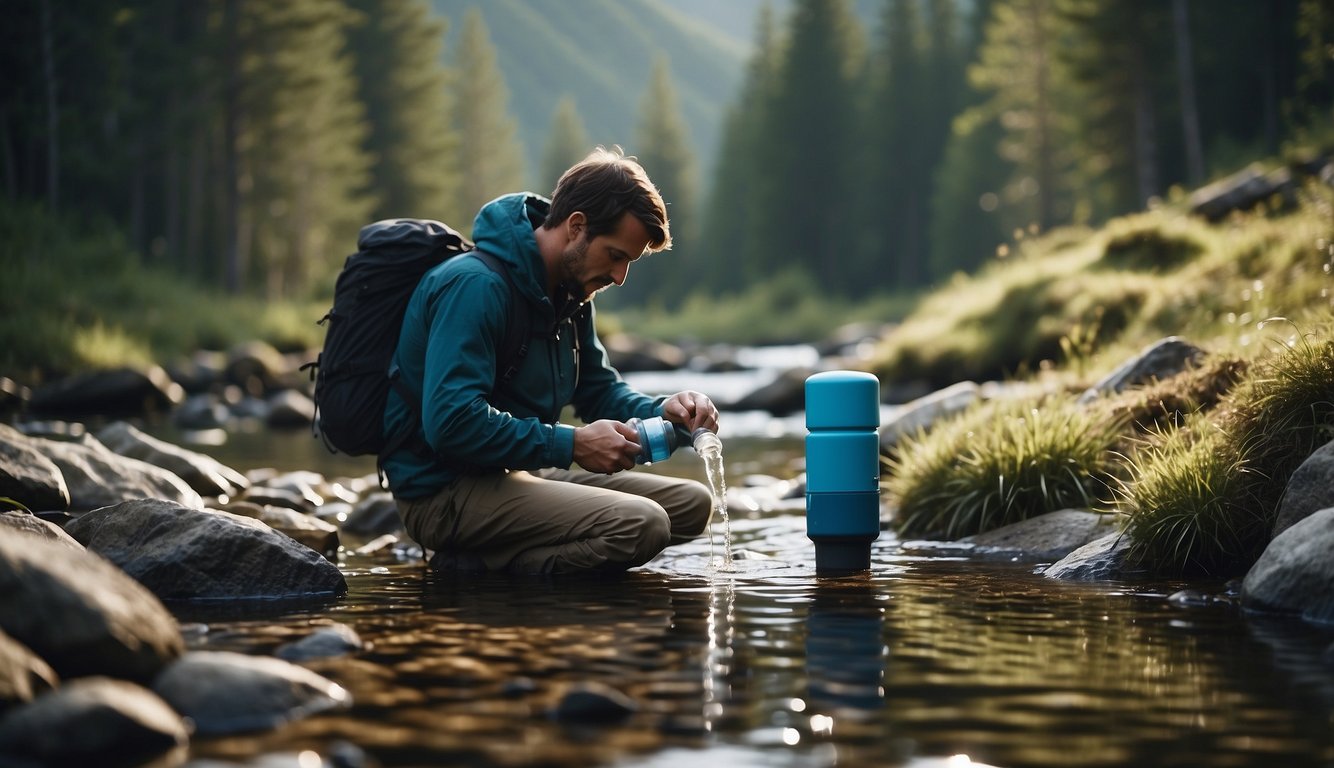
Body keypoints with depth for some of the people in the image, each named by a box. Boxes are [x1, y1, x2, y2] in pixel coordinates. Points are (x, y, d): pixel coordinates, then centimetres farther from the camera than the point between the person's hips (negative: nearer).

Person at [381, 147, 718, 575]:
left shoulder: (570, 293, 11)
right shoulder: (476, 286, -20)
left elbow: (600, 390, 21)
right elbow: (452, 423, -28)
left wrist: (662, 412, -2)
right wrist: (571, 444, -22)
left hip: (514, 473, 10)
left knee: (692, 503, 5)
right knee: (642, 524, -26)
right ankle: (470, 569, -12)